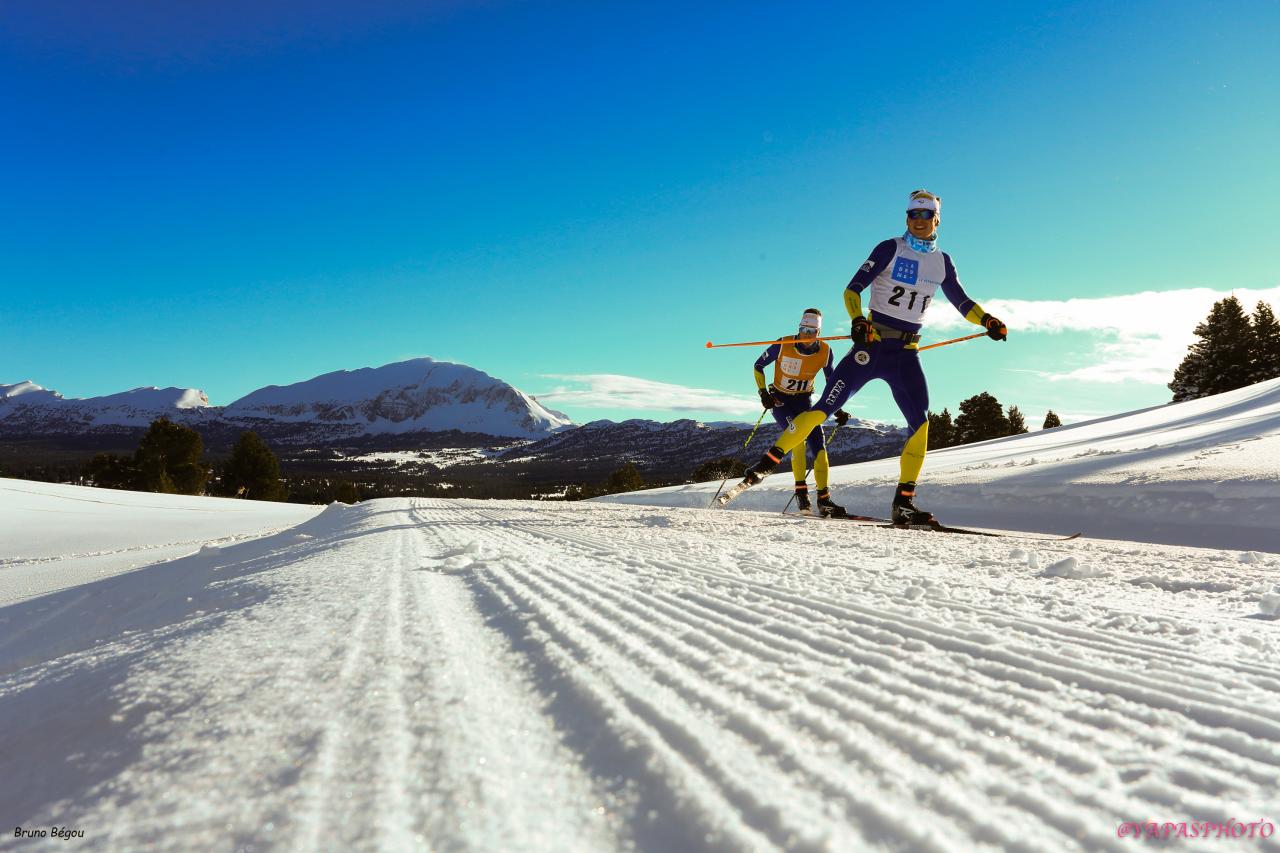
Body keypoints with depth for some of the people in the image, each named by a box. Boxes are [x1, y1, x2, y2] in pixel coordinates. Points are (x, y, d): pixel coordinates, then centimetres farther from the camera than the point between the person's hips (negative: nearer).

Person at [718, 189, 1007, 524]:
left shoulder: (942, 262, 13)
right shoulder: (890, 249, -1)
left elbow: (962, 302, 19)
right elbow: (853, 289, -8)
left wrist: (987, 320, 0)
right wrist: (857, 320, -26)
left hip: (906, 356, 4)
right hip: (871, 345, -4)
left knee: (920, 423, -11)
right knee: (824, 408, -11)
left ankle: (903, 502, -5)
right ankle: (768, 462, -4)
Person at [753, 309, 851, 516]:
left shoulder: (825, 352, -10)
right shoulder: (783, 346, -18)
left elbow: (831, 381, 7)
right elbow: (758, 366, -4)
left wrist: (838, 409, -2)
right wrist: (763, 393, -14)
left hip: (804, 400, 3)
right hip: (780, 399, -3)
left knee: (818, 443, -12)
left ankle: (824, 499, -5)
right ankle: (801, 491, -20)